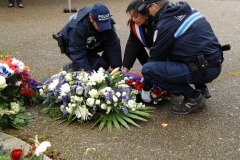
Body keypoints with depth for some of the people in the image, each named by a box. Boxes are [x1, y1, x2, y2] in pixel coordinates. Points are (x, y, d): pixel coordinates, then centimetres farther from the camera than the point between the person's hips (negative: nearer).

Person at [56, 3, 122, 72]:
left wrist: (116, 68, -26)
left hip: (91, 44, 6)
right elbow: (77, 53, -37)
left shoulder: (107, 22, -25)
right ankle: (72, 67, -5)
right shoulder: (78, 27, -39)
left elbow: (113, 45, -23)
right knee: (100, 64, -23)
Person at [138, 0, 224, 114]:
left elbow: (157, 56, -3)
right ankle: (200, 88, 20)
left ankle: (193, 97, -2)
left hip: (204, 69, -9)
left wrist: (145, 88, 11)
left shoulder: (165, 25, -13)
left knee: (148, 69, -13)